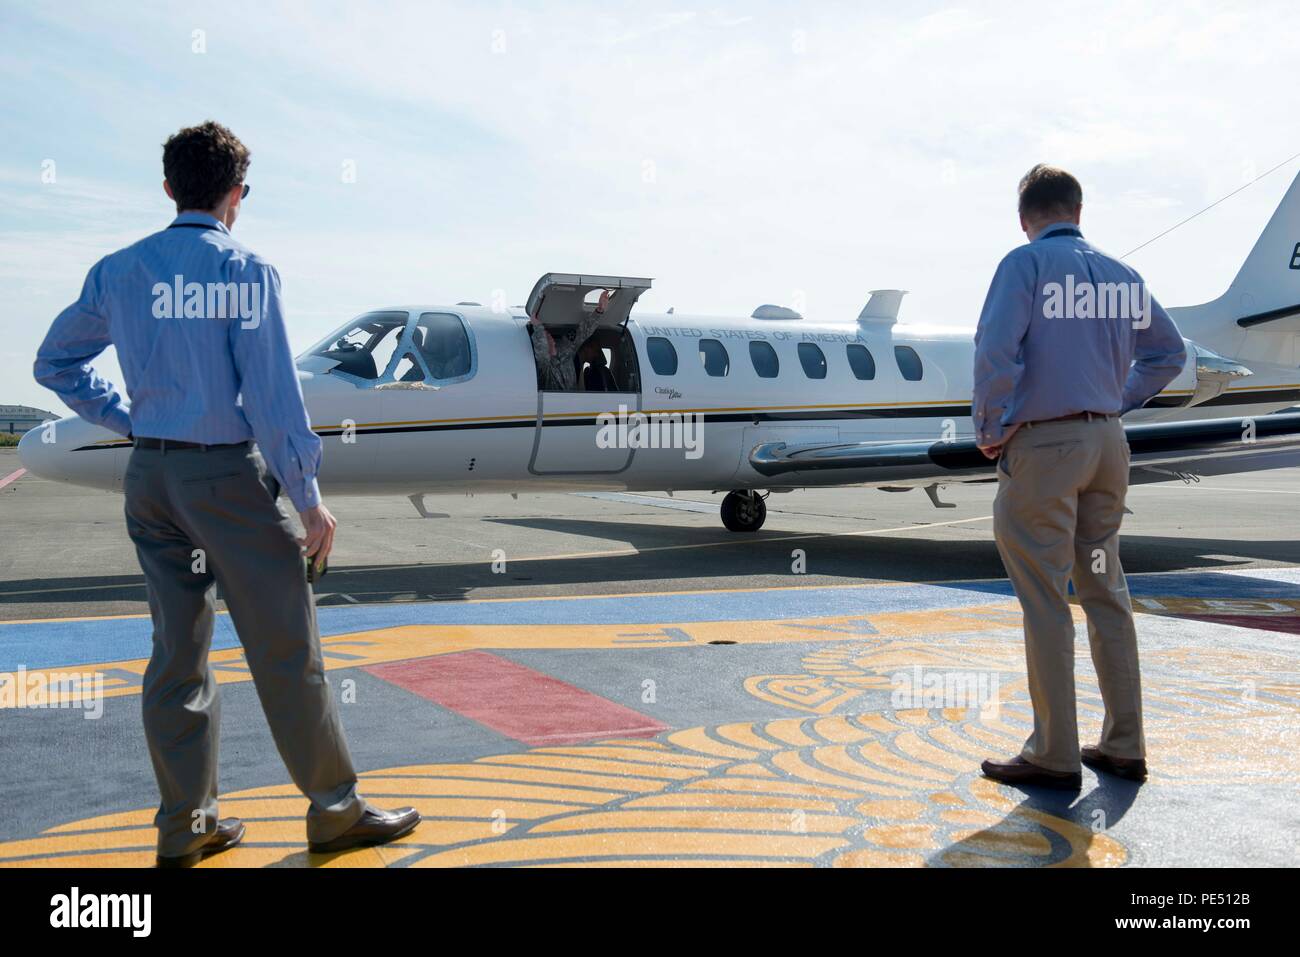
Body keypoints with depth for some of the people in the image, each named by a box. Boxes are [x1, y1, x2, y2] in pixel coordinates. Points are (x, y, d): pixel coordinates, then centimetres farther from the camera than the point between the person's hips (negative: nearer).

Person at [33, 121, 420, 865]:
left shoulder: (119, 272, 7)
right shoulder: (245, 272, -10)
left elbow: (56, 363, 15)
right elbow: (273, 394, -14)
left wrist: (133, 420, 14)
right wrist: (309, 498, -10)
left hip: (150, 474, 6)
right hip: (227, 475, -6)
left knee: (178, 648, 12)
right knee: (284, 646, 2)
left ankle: (186, 824, 20)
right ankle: (336, 809, 12)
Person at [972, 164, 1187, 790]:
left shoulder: (1026, 263, -7)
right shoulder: (1121, 274, 11)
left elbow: (996, 351, -20)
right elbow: (1168, 352, 21)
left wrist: (990, 428, -9)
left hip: (1042, 445, -6)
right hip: (1108, 444, 7)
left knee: (1046, 603, -1)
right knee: (1107, 593, 14)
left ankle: (1055, 755, 6)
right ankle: (1124, 747, 21)